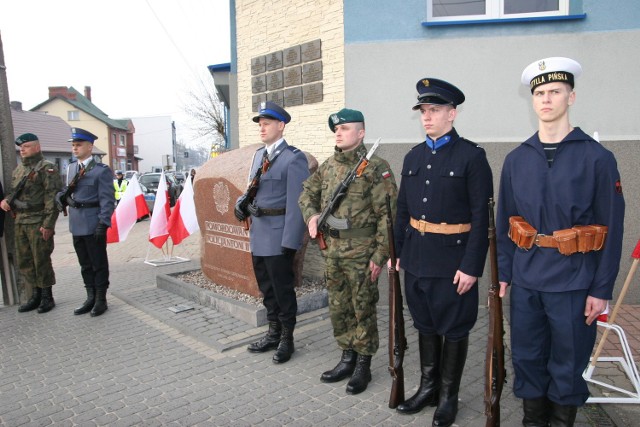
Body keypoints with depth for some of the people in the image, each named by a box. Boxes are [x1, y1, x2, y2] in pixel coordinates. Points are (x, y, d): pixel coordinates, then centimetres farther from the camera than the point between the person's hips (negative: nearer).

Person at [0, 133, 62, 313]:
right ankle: (35, 296, 23)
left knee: (41, 261, -1)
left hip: (39, 223, -8)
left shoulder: (47, 168, -8)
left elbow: (52, 198, -14)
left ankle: (47, 298, 12)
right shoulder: (18, 169, 16)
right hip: (20, 222, 8)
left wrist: (48, 224, -19)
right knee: (24, 262, 12)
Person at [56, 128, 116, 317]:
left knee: (99, 264, 5)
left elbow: (107, 200, -13)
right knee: (85, 265, 15)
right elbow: (65, 194, 18)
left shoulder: (101, 170, -8)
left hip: (94, 225, -7)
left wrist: (103, 224, -20)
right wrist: (63, 195, -6)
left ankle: (101, 300, 16)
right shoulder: (71, 168, 13)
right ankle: (91, 298, 27)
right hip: (77, 225, 7)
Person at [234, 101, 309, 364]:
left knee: (283, 288, 4)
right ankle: (273, 333, 34)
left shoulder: (294, 158, -12)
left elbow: (297, 202, -17)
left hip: (279, 235, -8)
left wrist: (290, 241, -20)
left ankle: (287, 339, 22)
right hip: (258, 234, 8)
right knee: (266, 287, 18)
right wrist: (243, 205, 4)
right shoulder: (259, 155, 13)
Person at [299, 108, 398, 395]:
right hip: (332, 251, 7)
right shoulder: (328, 166, 10)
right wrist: (311, 214, 0)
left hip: (361, 253, -6)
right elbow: (307, 193, 22)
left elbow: (388, 214, -14)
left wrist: (380, 254, -16)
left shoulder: (376, 167, -10)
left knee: (363, 310, 6)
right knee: (338, 308, 16)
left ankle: (363, 365, 22)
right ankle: (347, 358, 32)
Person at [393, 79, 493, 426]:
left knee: (454, 329, 10)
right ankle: (428, 387, 35)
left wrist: (472, 266, -15)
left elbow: (481, 216, -11)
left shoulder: (472, 156, -8)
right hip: (416, 257, 6)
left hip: (453, 260, -5)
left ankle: (448, 397, 28)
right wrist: (396, 251, 11)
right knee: (425, 325, 17)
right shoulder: (413, 157, 10)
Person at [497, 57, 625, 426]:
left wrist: (602, 289, -7)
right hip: (526, 281, 3)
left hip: (574, 282, -3)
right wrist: (503, 273, 6)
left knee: (568, 365, 10)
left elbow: (612, 228, -5)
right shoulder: (516, 159, 5)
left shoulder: (597, 157, -5)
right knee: (527, 359, 14)